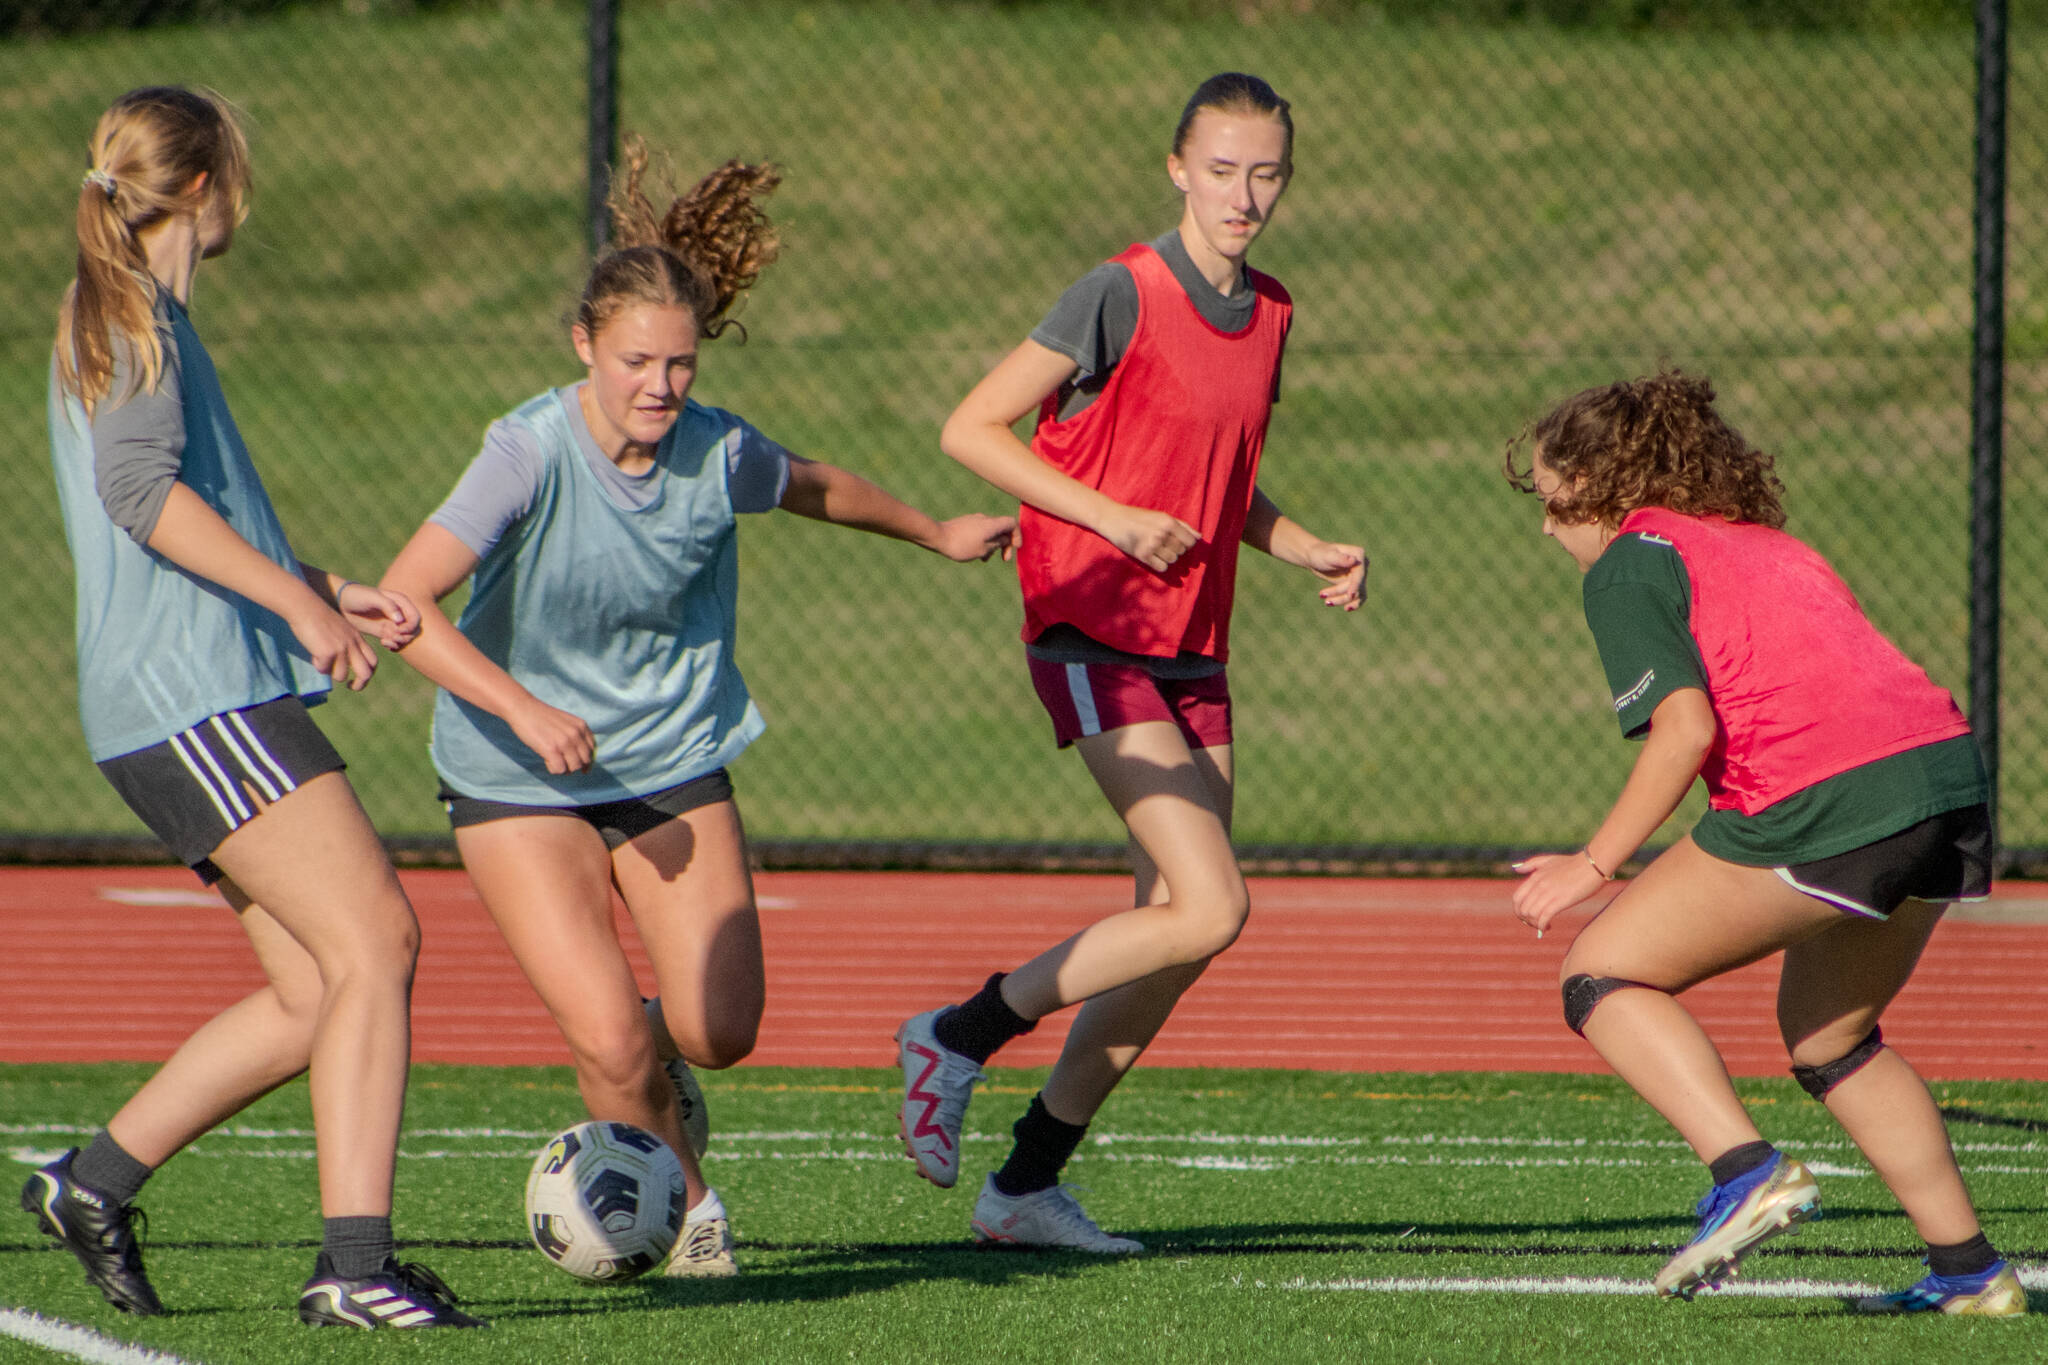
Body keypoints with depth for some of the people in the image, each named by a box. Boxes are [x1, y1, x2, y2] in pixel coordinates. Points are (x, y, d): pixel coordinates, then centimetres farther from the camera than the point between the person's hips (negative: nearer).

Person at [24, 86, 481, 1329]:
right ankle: (357, 1264, -22)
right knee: (374, 942, -16)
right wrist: (300, 601, -25)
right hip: (195, 699, -10)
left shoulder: (119, 319, 24)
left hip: (197, 705, 10)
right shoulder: (135, 318, -6)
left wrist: (328, 593, 27)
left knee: (316, 995, 7)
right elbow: (142, 490, -21)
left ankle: (97, 1181, 13)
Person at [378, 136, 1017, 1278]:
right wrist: (524, 710, -34)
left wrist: (938, 534, 30)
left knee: (721, 1032, -5)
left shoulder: (719, 455, -10)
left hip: (674, 758, 4)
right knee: (611, 1040, -15)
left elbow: (819, 488, 15)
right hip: (522, 786, -4)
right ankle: (683, 1205, 14)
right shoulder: (531, 455, -22)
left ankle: (652, 1073, 32)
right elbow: (403, 605, -27)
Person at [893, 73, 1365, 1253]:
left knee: (1179, 940, 5)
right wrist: (1114, 518, -19)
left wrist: (1313, 553, 7)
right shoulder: (1123, 295, -11)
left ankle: (1029, 1180, 15)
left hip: (1194, 649, 8)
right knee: (1211, 906, -18)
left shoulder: (1271, 316, 12)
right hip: (1097, 637, -8)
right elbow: (971, 429, -11)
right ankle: (960, 1038, -4)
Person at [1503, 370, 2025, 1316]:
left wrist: (1596, 864, -3)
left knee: (1604, 976, 3)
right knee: (1828, 1035, 27)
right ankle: (1969, 1270, 22)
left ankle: (1748, 1171, -15)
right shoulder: (1766, 543, 28)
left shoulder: (1629, 562, 4)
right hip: (1949, 771, 8)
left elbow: (1685, 724, -9)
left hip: (1827, 801, -8)